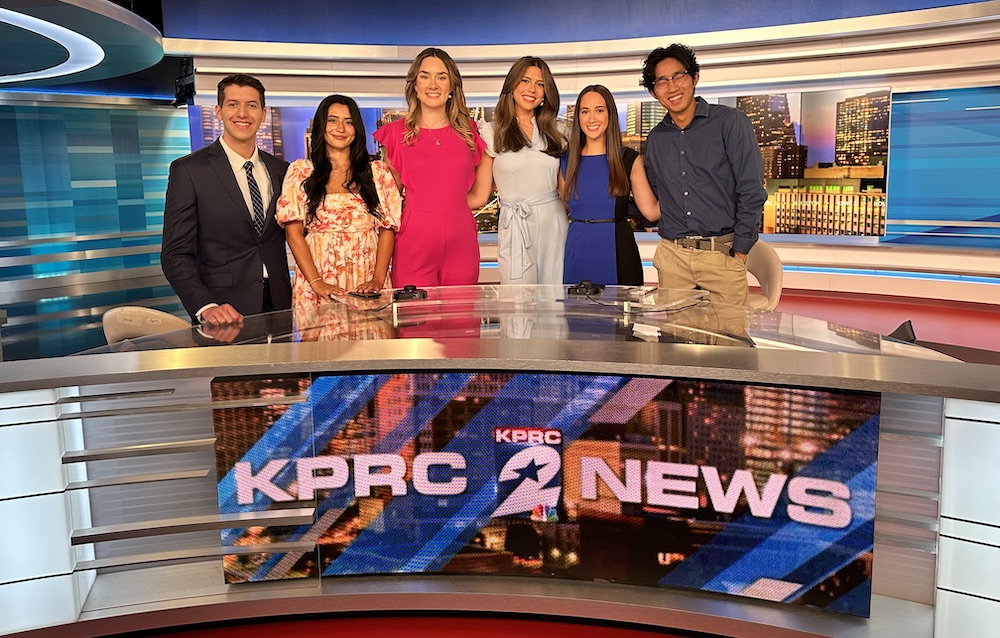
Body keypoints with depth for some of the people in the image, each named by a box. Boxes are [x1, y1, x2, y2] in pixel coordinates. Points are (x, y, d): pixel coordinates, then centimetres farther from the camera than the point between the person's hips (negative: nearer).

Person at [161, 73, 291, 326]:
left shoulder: (280, 170, 10)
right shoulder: (188, 170, -4)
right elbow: (175, 255, -7)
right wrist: (206, 308, -23)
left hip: (277, 307, 4)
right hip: (224, 314, -4)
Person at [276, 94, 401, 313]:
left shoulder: (378, 172, 11)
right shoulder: (300, 172, 8)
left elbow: (388, 229, 6)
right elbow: (293, 232, 1)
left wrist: (378, 279, -8)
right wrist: (316, 282, -11)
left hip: (366, 286, 1)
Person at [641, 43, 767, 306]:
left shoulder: (730, 122, -1)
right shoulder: (655, 138, 13)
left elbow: (752, 192, -6)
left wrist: (739, 252, -9)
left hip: (722, 254, -4)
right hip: (672, 256, 4)